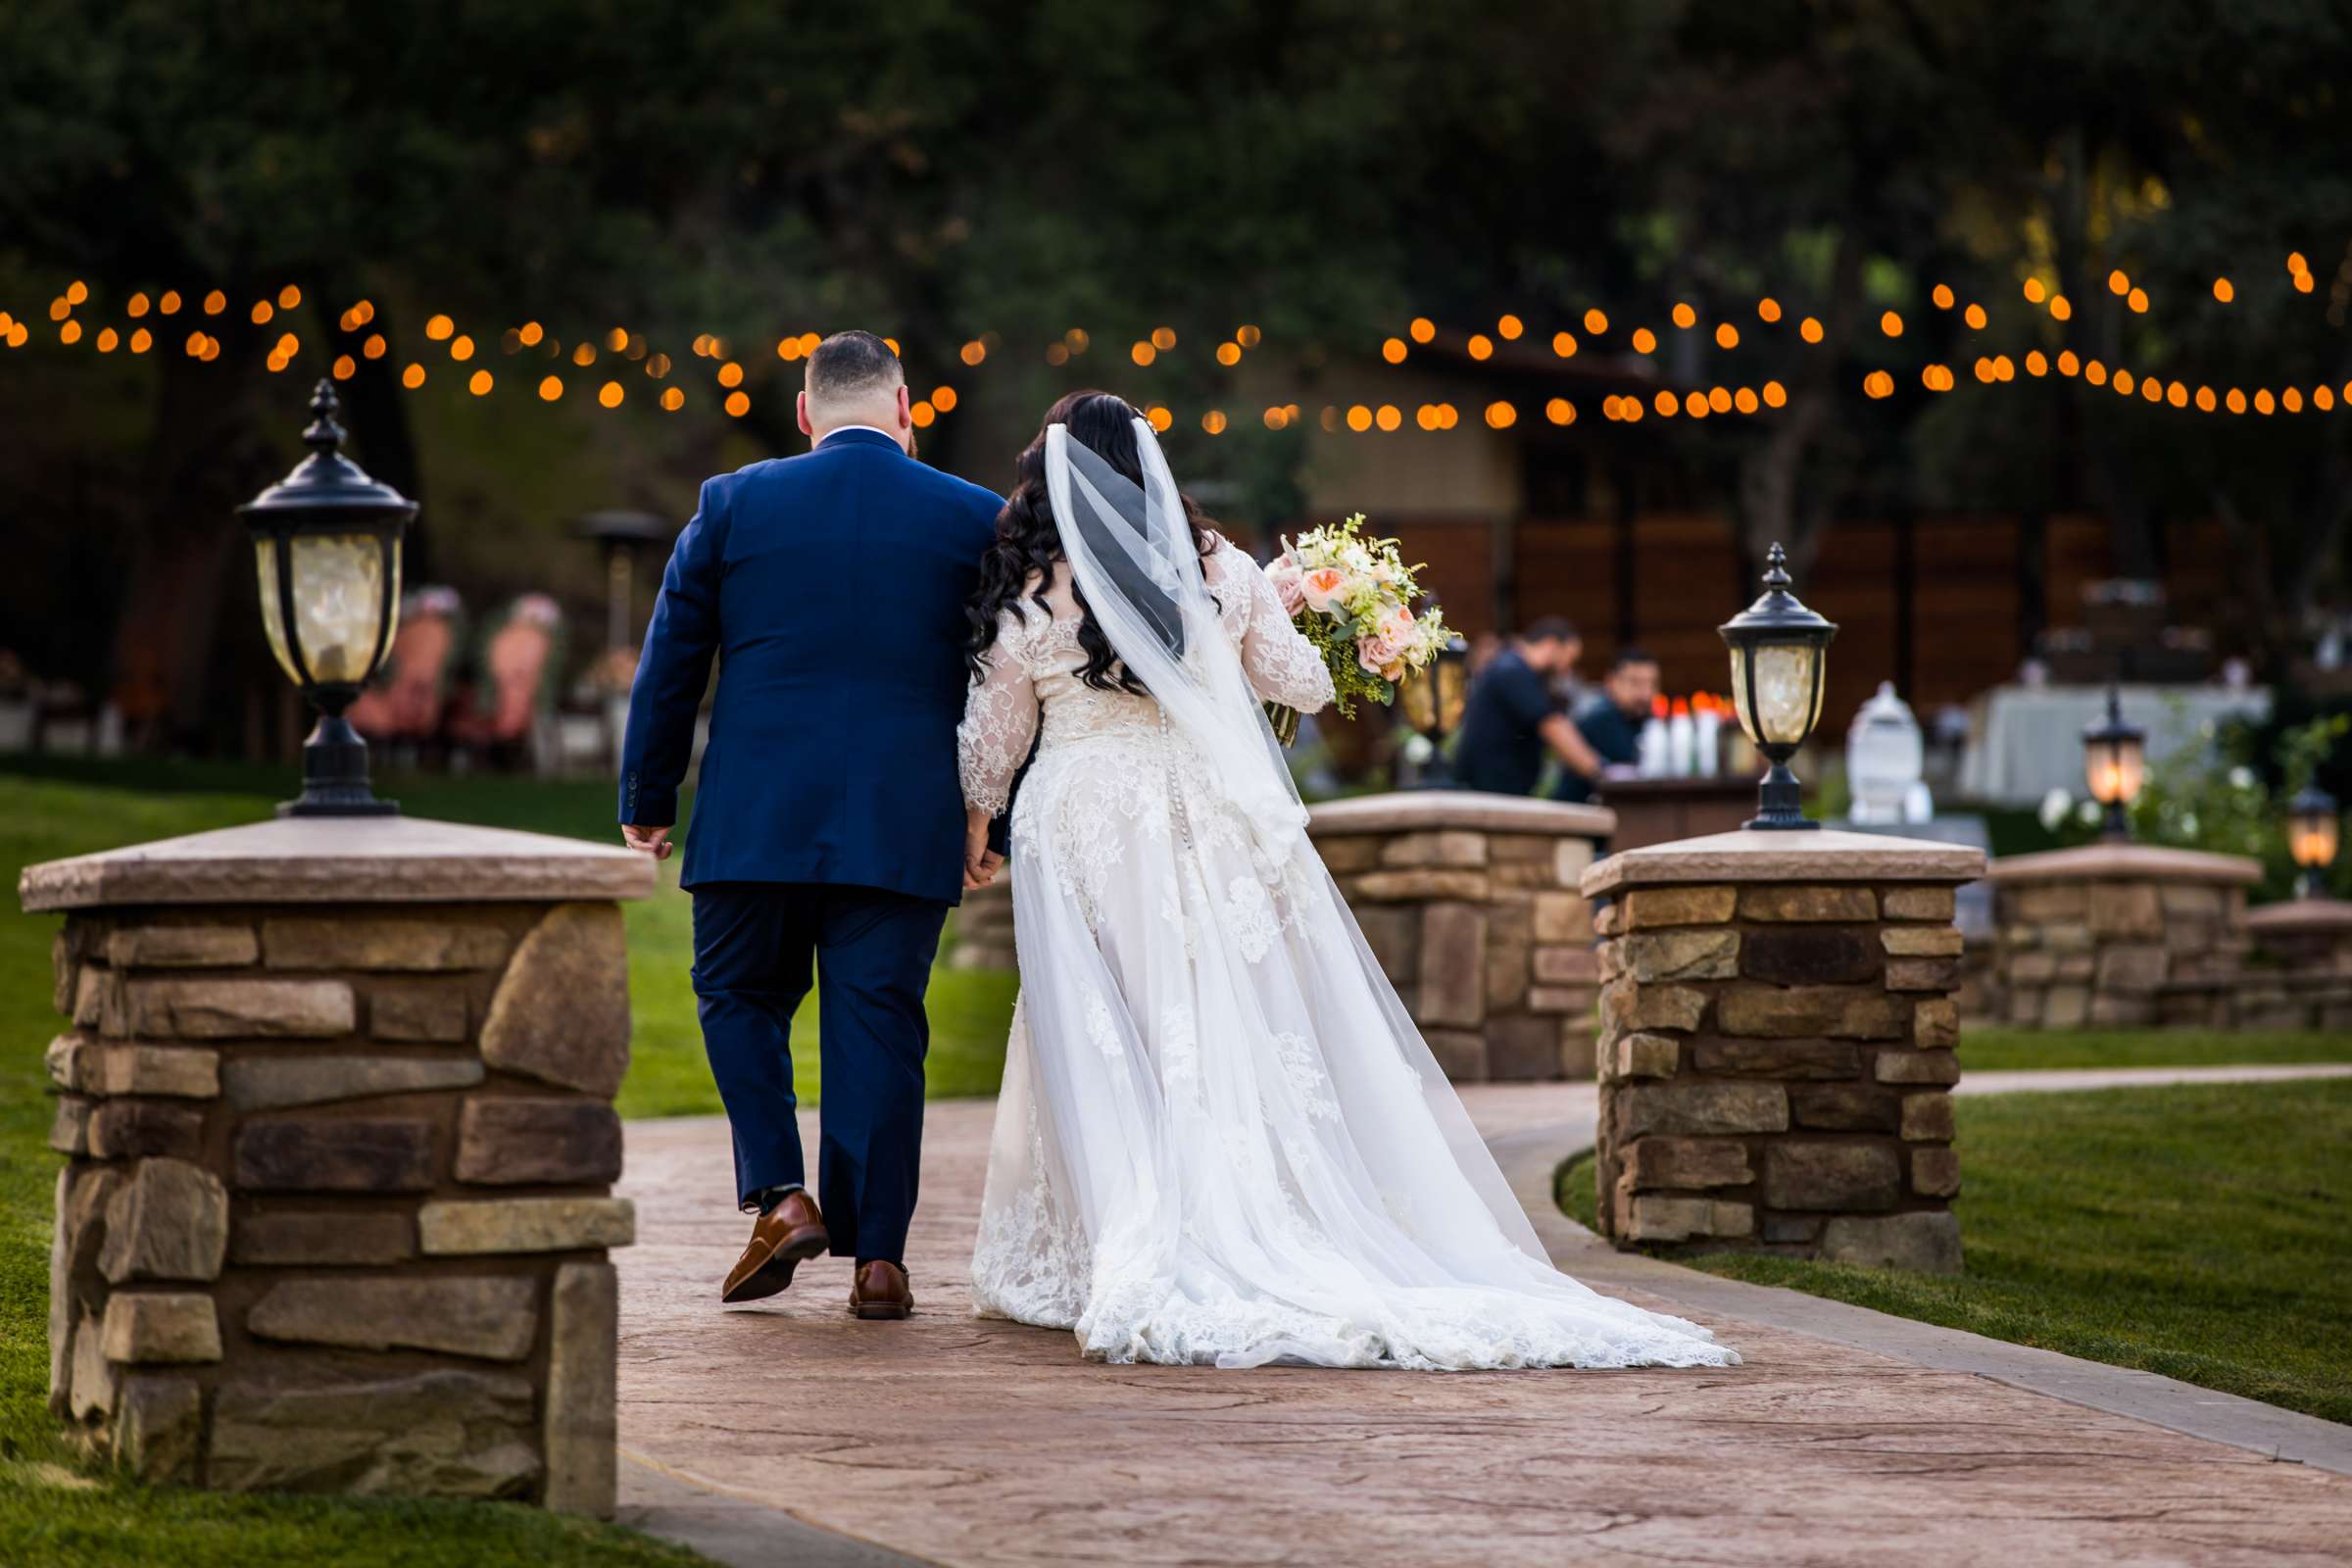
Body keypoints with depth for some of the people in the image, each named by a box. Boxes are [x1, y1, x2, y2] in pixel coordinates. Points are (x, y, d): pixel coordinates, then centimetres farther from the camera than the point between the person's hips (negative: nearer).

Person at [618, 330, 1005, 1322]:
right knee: (879, 1024, 5)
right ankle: (877, 1255, 4)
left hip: (755, 820, 0)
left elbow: (669, 663, 6)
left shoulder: (733, 504, 2)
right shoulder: (974, 520, 3)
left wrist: (647, 798, 15)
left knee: (741, 998, 17)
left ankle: (781, 1196, 1)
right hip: (904, 828, 0)